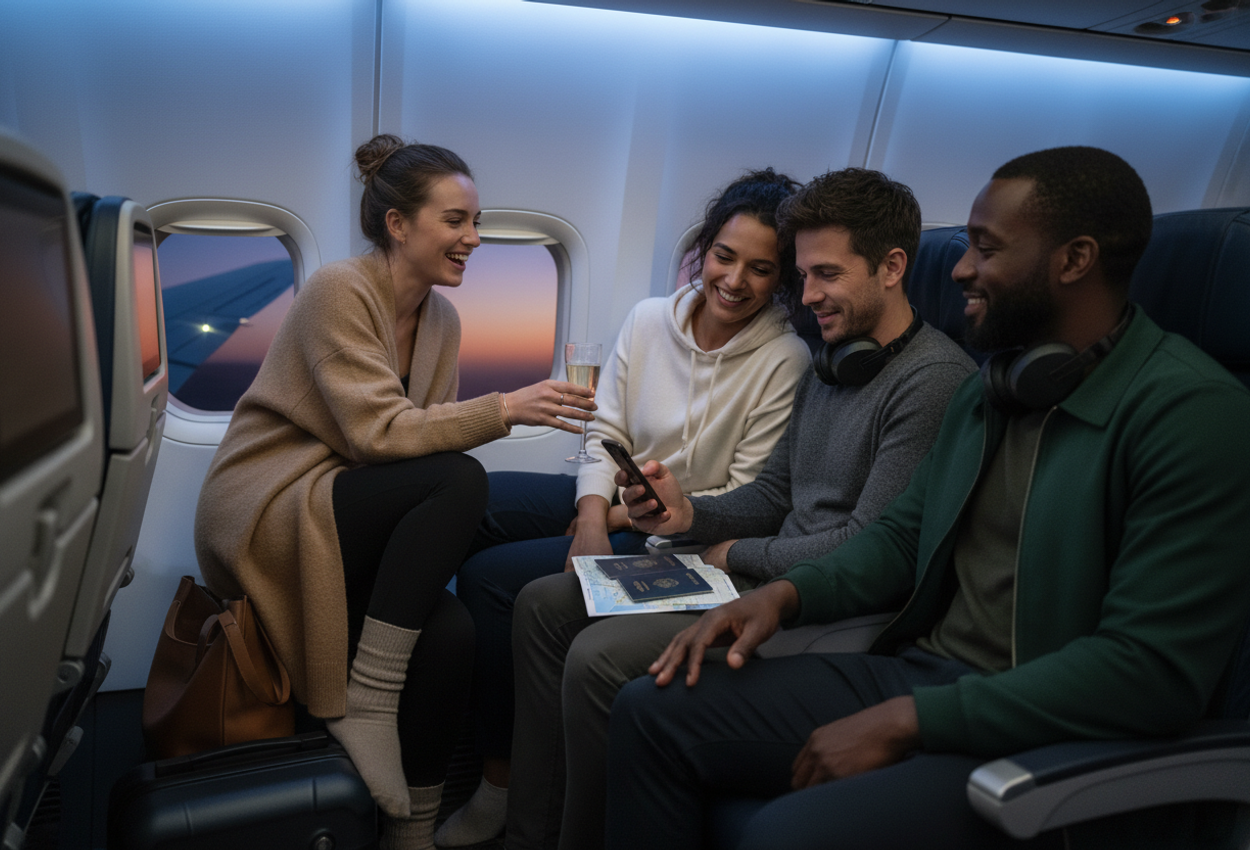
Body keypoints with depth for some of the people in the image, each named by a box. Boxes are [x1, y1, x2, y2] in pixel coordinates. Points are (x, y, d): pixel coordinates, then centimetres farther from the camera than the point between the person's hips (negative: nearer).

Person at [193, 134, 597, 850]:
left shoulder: (442, 318, 9)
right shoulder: (339, 291, -13)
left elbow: (428, 429, 9)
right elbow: (376, 430, -22)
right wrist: (504, 408, -28)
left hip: (356, 513, 6)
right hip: (268, 516, -6)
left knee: (452, 633, -22)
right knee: (460, 482, -29)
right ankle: (365, 705, -20)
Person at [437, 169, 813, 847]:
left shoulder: (785, 361, -13)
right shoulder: (648, 319, 1)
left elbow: (748, 500, -11)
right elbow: (604, 434, 3)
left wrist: (627, 518, -13)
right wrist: (591, 518, -15)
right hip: (611, 501, 6)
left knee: (489, 577, -19)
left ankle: (501, 773, 1)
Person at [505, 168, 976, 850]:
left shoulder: (933, 379, -15)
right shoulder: (828, 368, 16)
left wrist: (740, 554, -7)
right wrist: (689, 513, -4)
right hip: (772, 579, 10)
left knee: (599, 656, -26)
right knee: (545, 604, 4)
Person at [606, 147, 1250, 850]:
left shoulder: (1194, 410, -15)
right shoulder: (990, 389, 12)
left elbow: (1152, 671, -21)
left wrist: (907, 720, -21)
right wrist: (788, 593, -1)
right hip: (919, 674, 7)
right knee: (654, 711, -3)